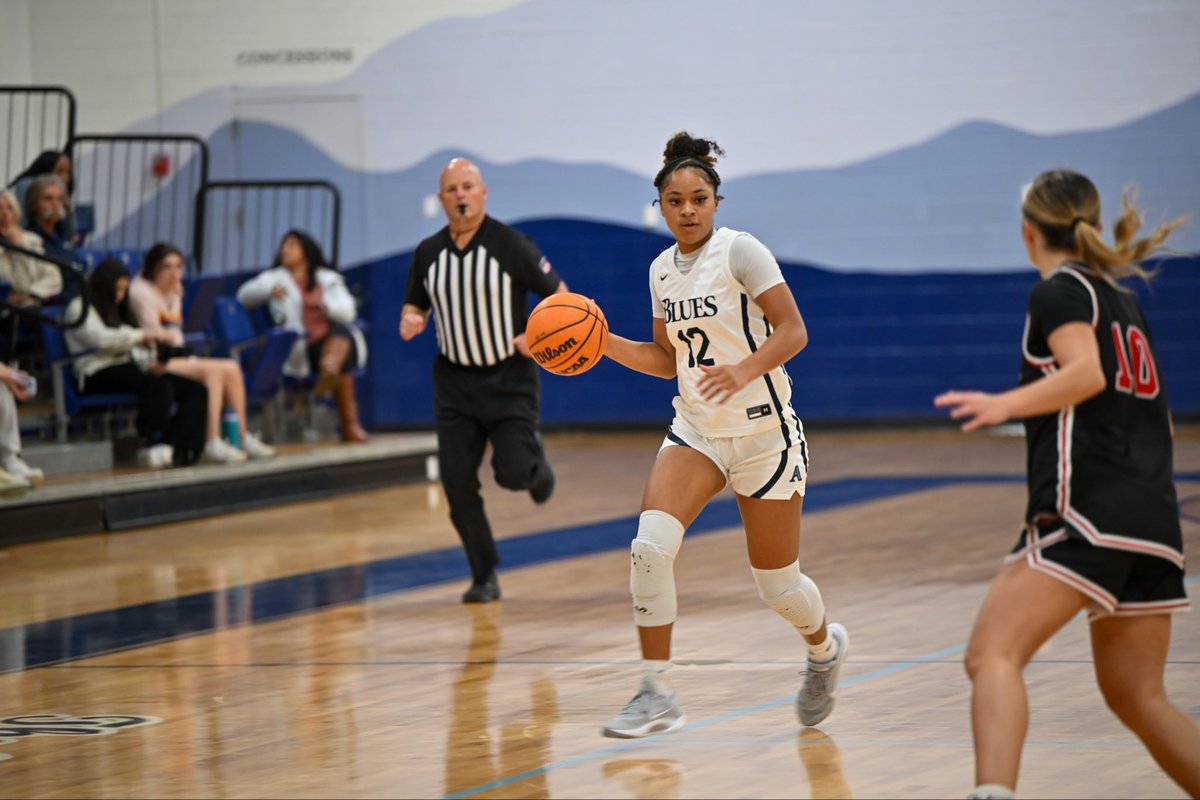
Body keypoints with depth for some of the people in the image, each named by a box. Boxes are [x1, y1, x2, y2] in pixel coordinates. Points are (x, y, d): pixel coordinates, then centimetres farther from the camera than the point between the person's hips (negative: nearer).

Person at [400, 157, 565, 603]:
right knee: (458, 484, -4)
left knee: (512, 473, -12)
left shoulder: (511, 246, -12)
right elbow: (415, 303, 14)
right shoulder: (429, 252, 0)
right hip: (455, 382, 3)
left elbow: (558, 293, -4)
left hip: (509, 378, -3)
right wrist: (411, 319, -10)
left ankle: (535, 463, 28)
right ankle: (485, 577, 10)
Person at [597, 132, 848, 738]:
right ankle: (657, 694, -13)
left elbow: (793, 331, -15)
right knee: (651, 544, -20)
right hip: (696, 431, 5)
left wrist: (744, 370, -32)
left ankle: (825, 648, 39)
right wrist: (601, 341, 1)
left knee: (777, 584, 4)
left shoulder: (740, 251, -12)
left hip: (763, 432, -5)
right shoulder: (662, 269, 8)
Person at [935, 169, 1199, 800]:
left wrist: (1006, 405, -29)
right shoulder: (1122, 299, 24)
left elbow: (1087, 371, -17)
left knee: (992, 654, -18)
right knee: (1136, 697, 16)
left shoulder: (1060, 290, 1)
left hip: (1088, 507, -8)